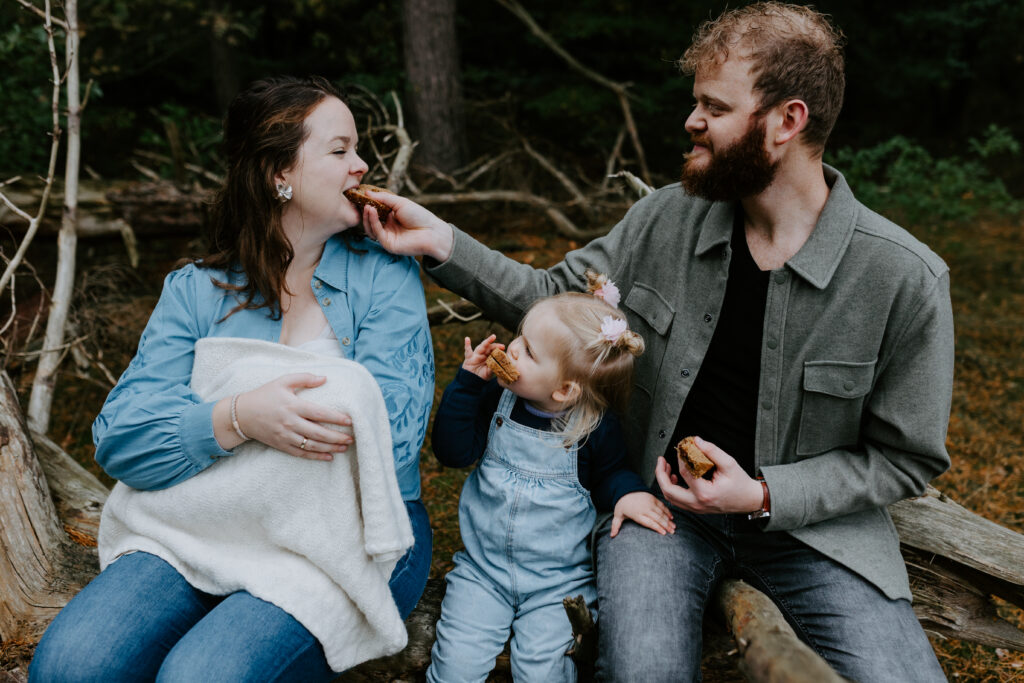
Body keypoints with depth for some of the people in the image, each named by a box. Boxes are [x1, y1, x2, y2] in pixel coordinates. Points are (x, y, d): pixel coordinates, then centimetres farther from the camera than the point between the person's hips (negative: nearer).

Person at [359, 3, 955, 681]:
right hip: (663, 498, 1)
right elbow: (552, 296, 8)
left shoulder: (907, 279, -14)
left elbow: (905, 458, -5)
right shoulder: (667, 218, -3)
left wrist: (764, 496, -17)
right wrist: (439, 240, -5)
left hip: (810, 517, 0)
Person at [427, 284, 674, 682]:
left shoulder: (594, 427, -13)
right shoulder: (497, 398, -7)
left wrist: (627, 493, -18)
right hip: (482, 569, 2)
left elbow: (608, 474, 5)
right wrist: (468, 381, -19)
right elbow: (453, 452, -12)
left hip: (558, 581, -2)